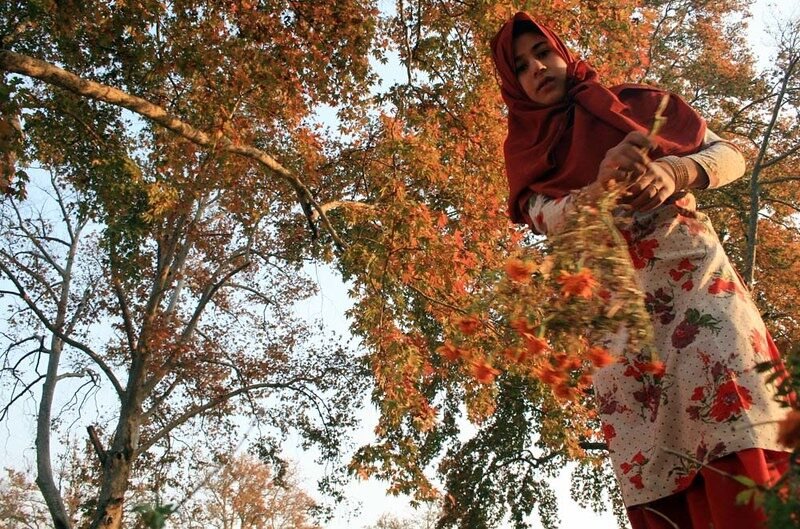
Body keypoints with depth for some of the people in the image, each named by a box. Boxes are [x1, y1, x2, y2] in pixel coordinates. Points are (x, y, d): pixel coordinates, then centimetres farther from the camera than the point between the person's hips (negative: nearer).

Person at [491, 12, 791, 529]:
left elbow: (729, 154, 9)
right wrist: (602, 187, -25)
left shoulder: (638, 102, 16)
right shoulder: (526, 147, 15)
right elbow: (545, 217, -3)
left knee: (738, 423, -20)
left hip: (693, 272, 0)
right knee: (656, 478, -8)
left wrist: (673, 172, -14)